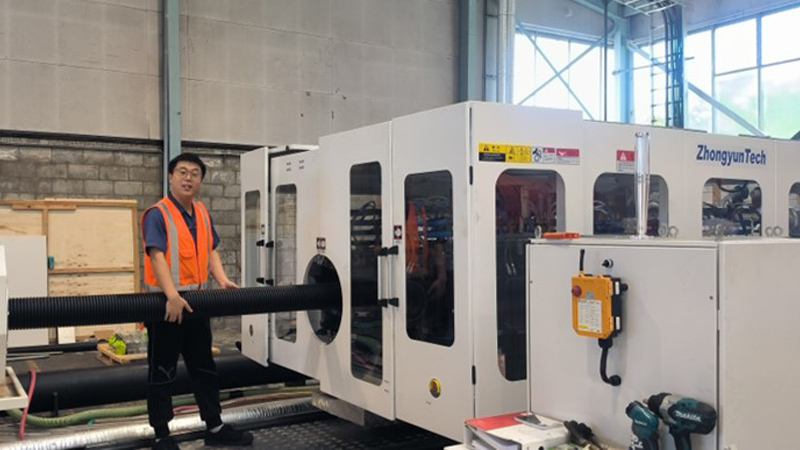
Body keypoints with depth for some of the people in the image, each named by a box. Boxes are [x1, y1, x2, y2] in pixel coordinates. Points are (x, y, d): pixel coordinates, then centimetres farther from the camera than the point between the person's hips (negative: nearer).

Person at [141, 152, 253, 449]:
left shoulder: (202, 214, 11)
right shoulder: (157, 214, -13)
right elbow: (157, 256, -23)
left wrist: (222, 280, -5)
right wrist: (172, 295, -33)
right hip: (166, 304, -7)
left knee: (204, 367, 15)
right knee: (162, 371, 4)